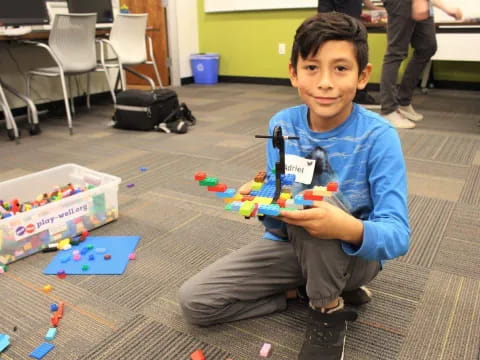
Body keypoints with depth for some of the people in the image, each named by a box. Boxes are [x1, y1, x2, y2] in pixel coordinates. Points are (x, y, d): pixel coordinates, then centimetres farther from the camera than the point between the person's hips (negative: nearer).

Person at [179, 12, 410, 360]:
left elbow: (398, 235, -23)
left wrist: (351, 229, -45)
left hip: (355, 253, -3)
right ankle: (318, 289, 3)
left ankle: (329, 309, -10)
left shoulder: (379, 136, -19)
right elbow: (280, 226, -3)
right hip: (291, 245, 4)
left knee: (310, 193, -36)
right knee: (194, 301, -6)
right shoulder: (282, 124, -8)